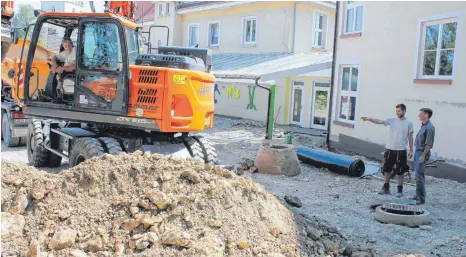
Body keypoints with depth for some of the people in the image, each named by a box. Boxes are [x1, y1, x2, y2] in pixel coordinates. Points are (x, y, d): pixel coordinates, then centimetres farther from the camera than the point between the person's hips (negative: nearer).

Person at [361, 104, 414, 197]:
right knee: (387, 169, 11)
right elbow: (379, 121, -13)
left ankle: (400, 189, 18)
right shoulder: (392, 120, -1)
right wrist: (369, 119, -29)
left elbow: (410, 137, -1)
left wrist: (411, 150, -2)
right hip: (390, 149, 3)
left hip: (401, 150, -3)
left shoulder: (409, 123, -4)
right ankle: (386, 188, 24)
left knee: (400, 171, 5)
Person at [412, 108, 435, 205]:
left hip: (422, 153, -10)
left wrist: (423, 155, -22)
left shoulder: (429, 128, -17)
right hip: (418, 151, 10)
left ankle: (421, 198, -2)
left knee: (419, 176, -8)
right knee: (418, 175, 15)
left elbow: (429, 144, -20)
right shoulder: (423, 125, 12)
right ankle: (418, 195, 24)